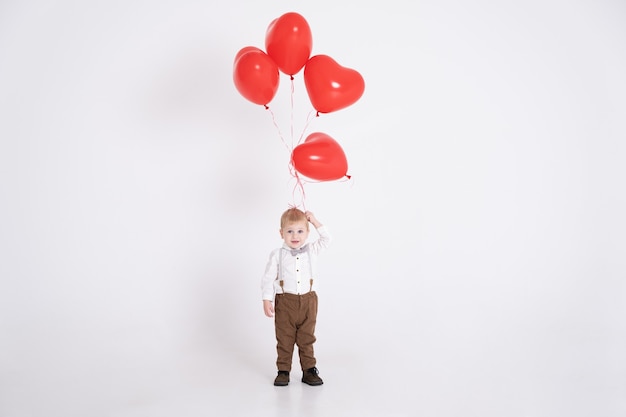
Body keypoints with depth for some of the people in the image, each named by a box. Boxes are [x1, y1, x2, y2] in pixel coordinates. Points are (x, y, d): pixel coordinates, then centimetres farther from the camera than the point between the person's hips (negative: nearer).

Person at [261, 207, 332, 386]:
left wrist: (315, 221, 0)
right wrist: (266, 300, -7)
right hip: (285, 301, -2)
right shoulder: (277, 255, -3)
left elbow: (326, 239, 6)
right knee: (284, 338, 5)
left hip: (308, 301, 2)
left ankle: (309, 369, 18)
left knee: (307, 338, 9)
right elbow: (268, 278, -2)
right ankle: (283, 370, 16)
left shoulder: (311, 250, 6)